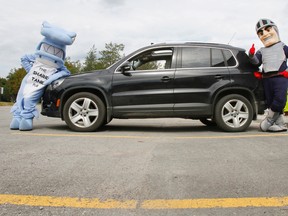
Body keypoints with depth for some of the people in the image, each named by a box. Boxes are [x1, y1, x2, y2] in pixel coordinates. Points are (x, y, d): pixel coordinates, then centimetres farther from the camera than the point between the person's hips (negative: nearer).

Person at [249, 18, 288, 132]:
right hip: (267, 79, 4)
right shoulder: (261, 51, 17)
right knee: (270, 102, 2)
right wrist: (251, 55, -15)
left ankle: (268, 120, -6)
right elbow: (256, 62, 3)